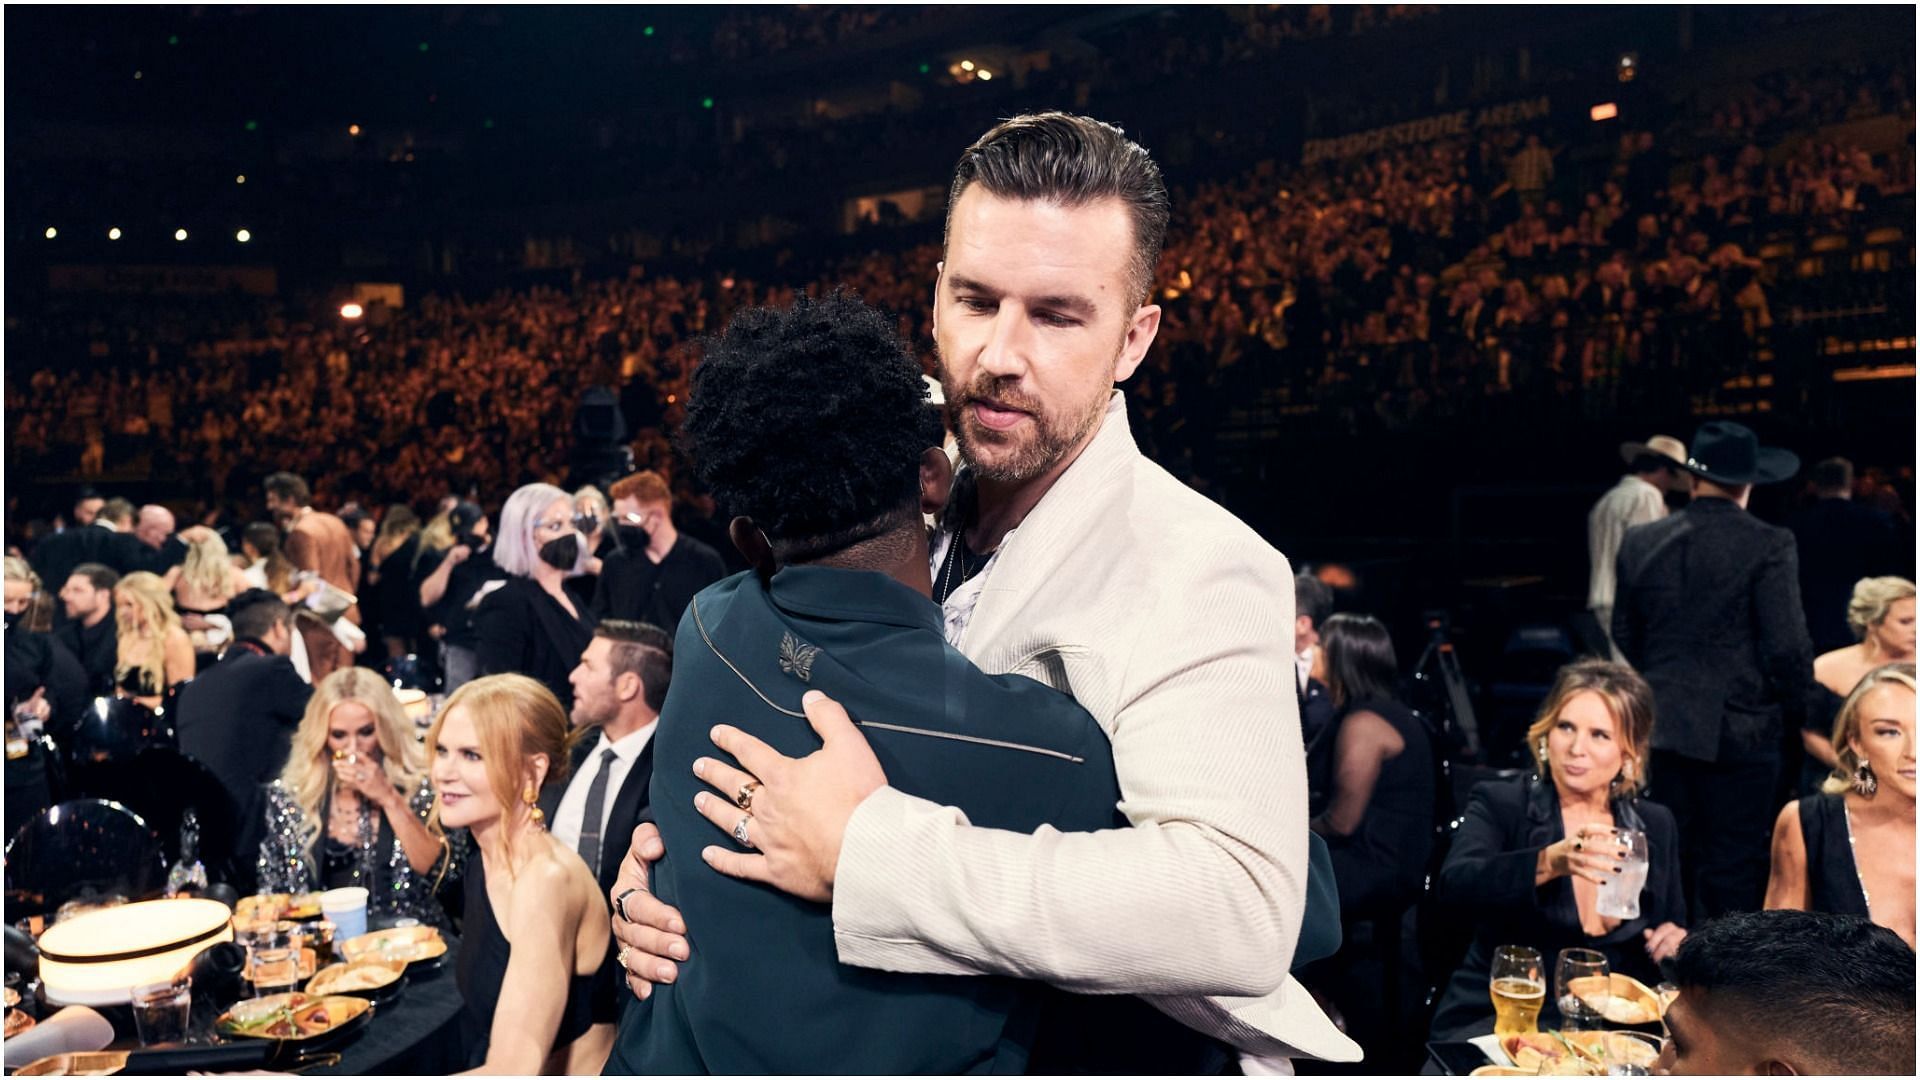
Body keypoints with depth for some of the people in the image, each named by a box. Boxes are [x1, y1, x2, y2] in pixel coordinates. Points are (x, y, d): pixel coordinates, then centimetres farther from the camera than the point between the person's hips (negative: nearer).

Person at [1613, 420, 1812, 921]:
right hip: (1738, 729, -4)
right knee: (1733, 870, 5)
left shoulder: (1640, 541, 1)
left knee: (1675, 861, 15)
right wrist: (1795, 710, 4)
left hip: (1662, 726, 4)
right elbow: (1787, 645, -13)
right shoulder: (1767, 545, -11)